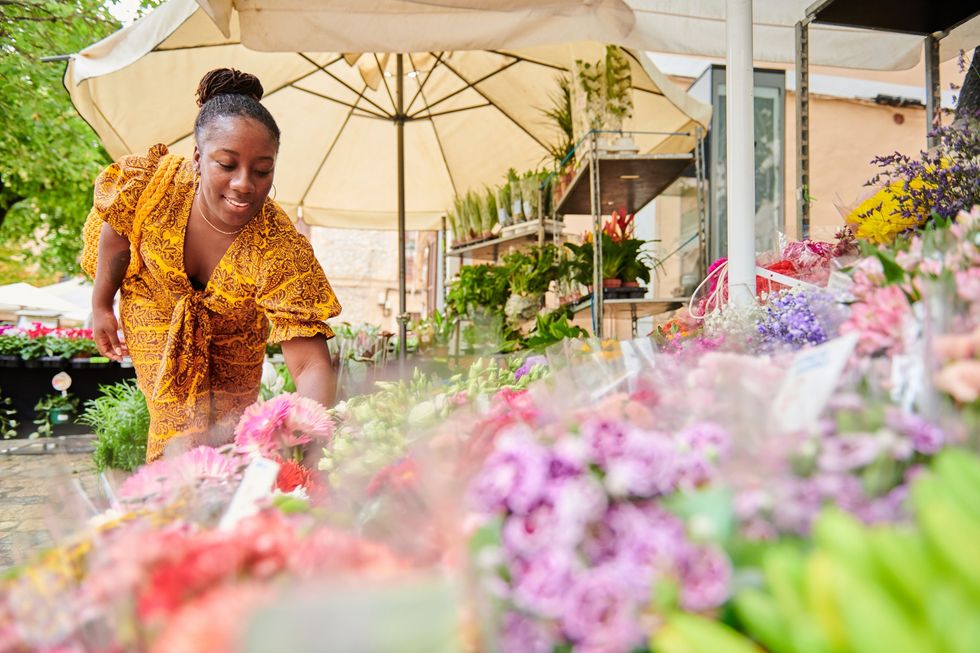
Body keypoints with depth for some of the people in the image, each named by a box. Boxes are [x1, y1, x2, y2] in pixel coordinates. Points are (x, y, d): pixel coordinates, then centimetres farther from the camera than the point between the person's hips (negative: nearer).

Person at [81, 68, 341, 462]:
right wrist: (101, 306, 0)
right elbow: (116, 235, -8)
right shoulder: (153, 181, -33)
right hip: (154, 323, 1)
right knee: (181, 437, -3)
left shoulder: (282, 252, -39)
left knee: (223, 441, 8)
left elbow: (312, 364, -43)